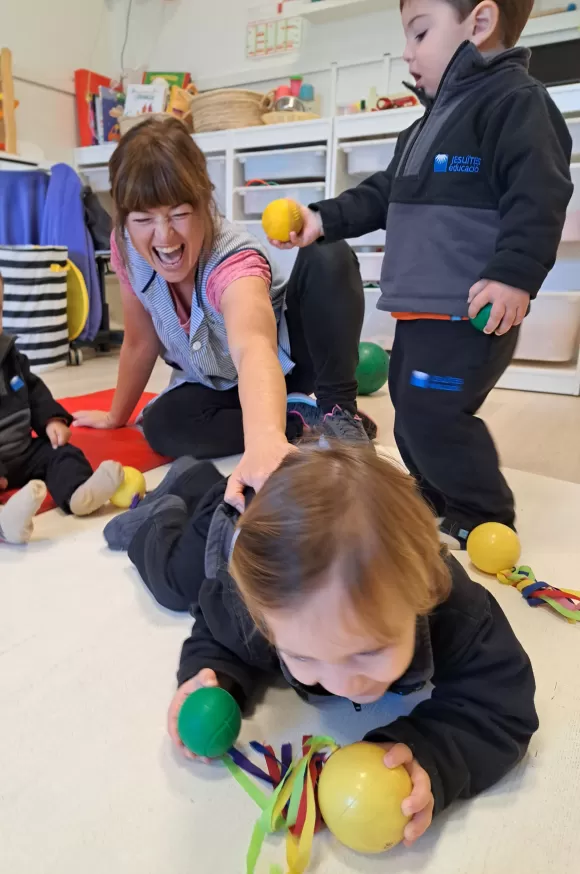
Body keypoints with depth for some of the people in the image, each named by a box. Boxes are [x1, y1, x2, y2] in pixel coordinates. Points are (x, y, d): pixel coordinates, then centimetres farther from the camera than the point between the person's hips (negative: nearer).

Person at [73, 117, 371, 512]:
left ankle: (338, 410, -17)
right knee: (163, 425, -29)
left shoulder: (234, 260, -35)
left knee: (328, 258, -31)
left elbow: (254, 350, -58)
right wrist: (117, 417, 6)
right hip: (215, 385, 5)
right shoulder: (127, 247, -19)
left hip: (285, 358, -4)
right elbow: (140, 342, -4)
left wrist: (266, 439, -77)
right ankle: (305, 420, -12)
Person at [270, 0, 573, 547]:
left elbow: (539, 195, -17)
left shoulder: (513, 99, -6)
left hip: (471, 311, -10)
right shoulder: (431, 123, 24)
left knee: (433, 413, -13)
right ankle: (438, 503, 33)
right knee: (410, 410, 15)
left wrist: (513, 273, -26)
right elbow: (384, 194, 25)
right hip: (420, 307, 10)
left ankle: (484, 518, 7)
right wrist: (324, 219, 15)